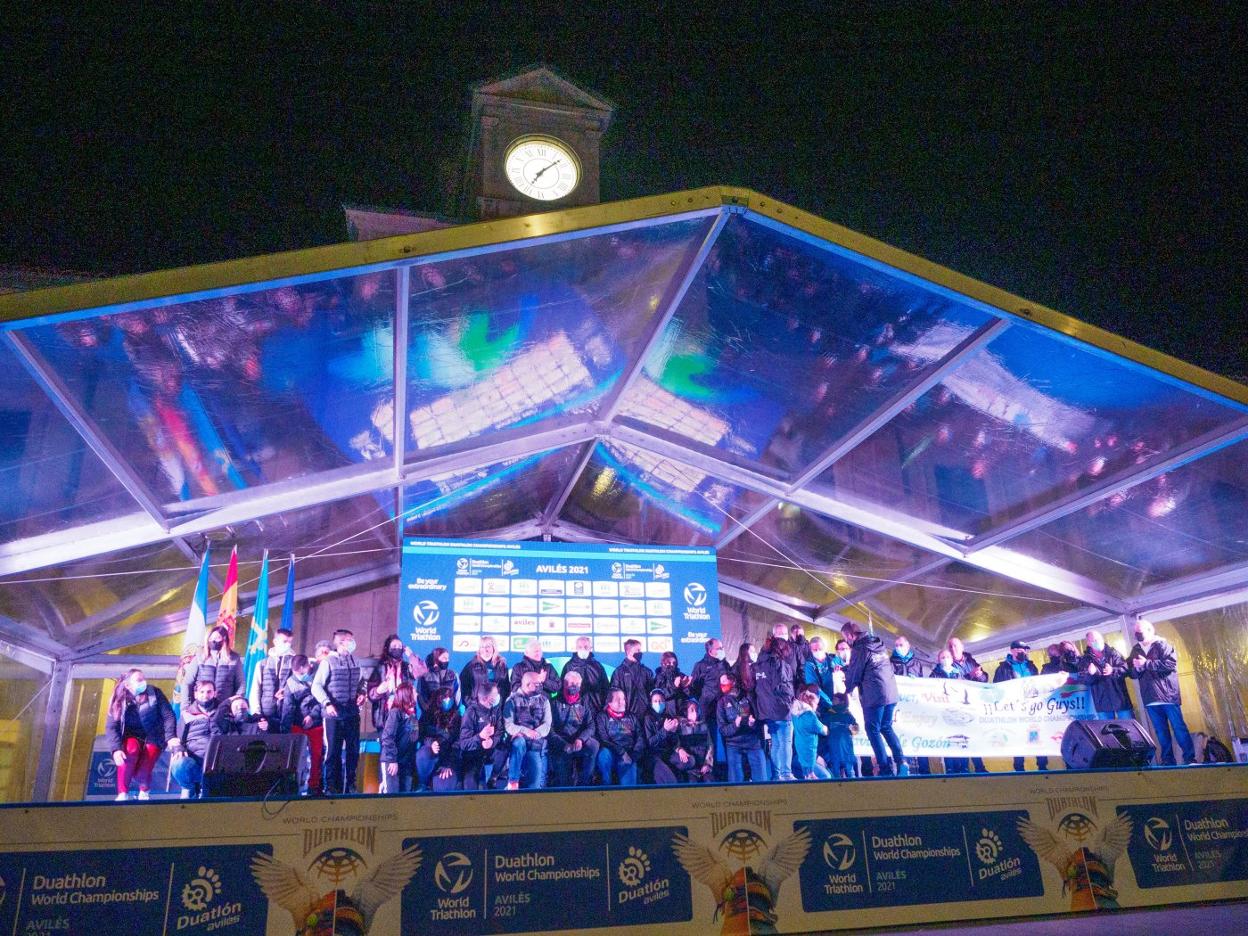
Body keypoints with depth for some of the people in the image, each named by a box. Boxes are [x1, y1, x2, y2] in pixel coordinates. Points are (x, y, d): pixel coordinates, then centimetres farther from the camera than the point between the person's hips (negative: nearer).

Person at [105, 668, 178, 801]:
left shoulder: (155, 693, -10)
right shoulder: (120, 700, -8)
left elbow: (169, 716, -11)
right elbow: (111, 726, -15)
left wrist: (171, 737, -27)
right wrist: (116, 749, -31)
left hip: (153, 737, -1)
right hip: (131, 737, 1)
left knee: (141, 774, -22)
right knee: (131, 749, -36)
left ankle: (145, 791, 17)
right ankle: (122, 795, -23)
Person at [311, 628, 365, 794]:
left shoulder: (355, 661, 9)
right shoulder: (328, 661, -8)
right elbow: (316, 686, -10)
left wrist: (361, 693, 0)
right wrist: (327, 703, -21)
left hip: (352, 712, 5)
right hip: (333, 714, -5)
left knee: (353, 749, 8)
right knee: (333, 750, 2)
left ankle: (350, 785, 20)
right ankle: (331, 786, 12)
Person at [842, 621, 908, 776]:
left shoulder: (859, 649, -9)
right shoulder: (879, 644, 15)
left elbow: (854, 674, -3)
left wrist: (847, 690, 16)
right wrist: (846, 669, 33)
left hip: (873, 695, -8)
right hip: (891, 693, 8)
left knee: (873, 730, 3)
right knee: (886, 728, 18)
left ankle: (886, 768, -1)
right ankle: (901, 761, 6)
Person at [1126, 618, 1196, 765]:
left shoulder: (1162, 644, -3)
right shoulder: (1135, 650, 13)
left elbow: (1171, 664, -18)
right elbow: (1132, 674, 16)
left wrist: (1146, 664, -16)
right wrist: (1136, 667, -7)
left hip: (1168, 695, -5)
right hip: (1150, 698, 5)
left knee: (1179, 728, -1)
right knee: (1161, 732, 8)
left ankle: (1190, 758, 5)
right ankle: (1167, 760, 13)